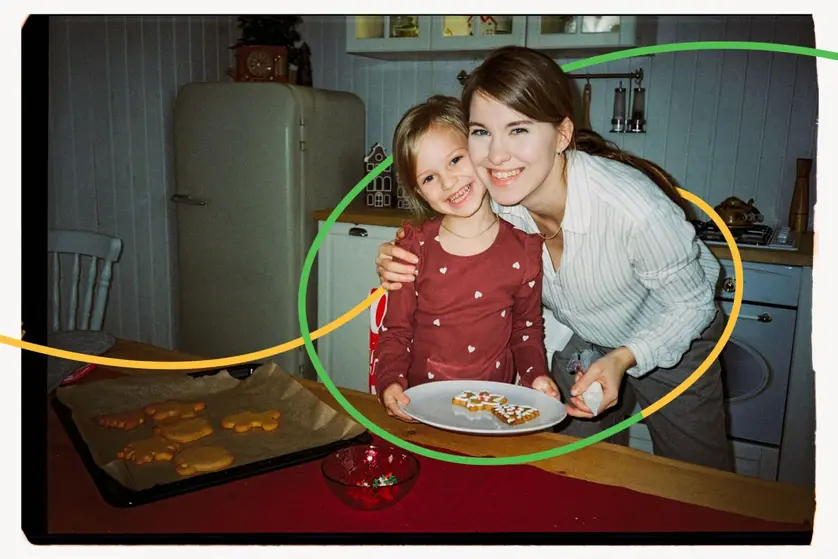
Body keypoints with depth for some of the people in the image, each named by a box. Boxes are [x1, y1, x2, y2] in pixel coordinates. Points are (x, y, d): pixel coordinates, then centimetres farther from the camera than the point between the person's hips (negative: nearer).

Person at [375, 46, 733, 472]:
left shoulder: (635, 207, -39)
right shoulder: (488, 199, -26)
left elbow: (691, 303, -21)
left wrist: (623, 359, -36)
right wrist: (405, 267, -28)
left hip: (673, 344, -3)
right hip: (584, 343, 3)